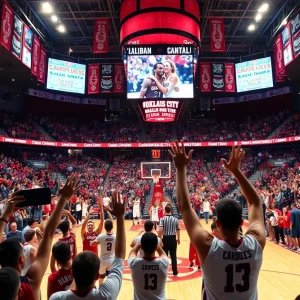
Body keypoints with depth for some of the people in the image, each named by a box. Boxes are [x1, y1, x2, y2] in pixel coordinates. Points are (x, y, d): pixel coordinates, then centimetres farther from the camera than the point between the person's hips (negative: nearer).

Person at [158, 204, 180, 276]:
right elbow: (178, 230, 6)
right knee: (173, 255, 13)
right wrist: (178, 239, 20)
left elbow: (160, 230, -20)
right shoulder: (175, 219, 1)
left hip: (165, 238, -3)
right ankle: (175, 272, 20)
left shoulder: (162, 219, -10)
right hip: (173, 238, 3)